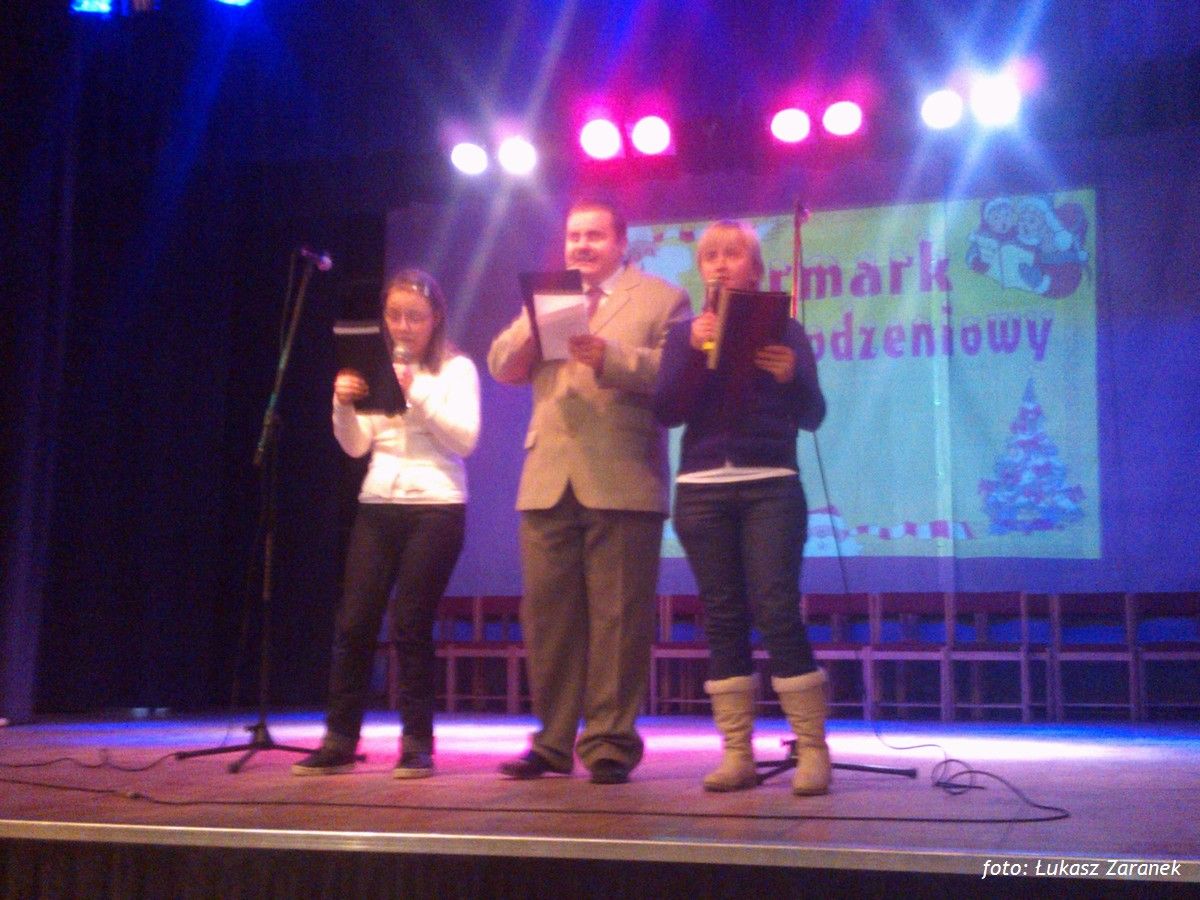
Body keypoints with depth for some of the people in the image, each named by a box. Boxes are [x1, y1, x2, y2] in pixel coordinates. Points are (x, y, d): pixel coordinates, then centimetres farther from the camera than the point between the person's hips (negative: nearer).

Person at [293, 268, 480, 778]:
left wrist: (418, 395, -18)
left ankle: (417, 744, 7)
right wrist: (343, 405, -9)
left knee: (410, 626, -4)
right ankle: (339, 741, 8)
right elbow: (355, 447, 9)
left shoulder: (456, 368, 1)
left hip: (436, 509, -4)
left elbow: (465, 440, -10)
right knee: (354, 622, 0)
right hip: (377, 507, 4)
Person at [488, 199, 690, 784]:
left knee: (618, 617, -3)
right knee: (547, 616, 6)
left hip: (623, 482, -5)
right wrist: (537, 322, -6)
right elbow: (502, 367, 11)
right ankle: (553, 741, 15)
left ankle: (610, 743, 5)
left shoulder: (662, 298, 7)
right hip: (548, 480, 5)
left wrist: (612, 357, -19)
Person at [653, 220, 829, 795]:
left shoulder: (783, 329, 7)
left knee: (777, 611, -10)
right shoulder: (686, 333, 11)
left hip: (770, 486, -2)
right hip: (702, 489, 2)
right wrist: (695, 352, -13)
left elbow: (812, 417, 1)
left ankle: (813, 749, -3)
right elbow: (666, 412, 0)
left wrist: (792, 377, -19)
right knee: (722, 618, 2)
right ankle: (737, 754, 6)